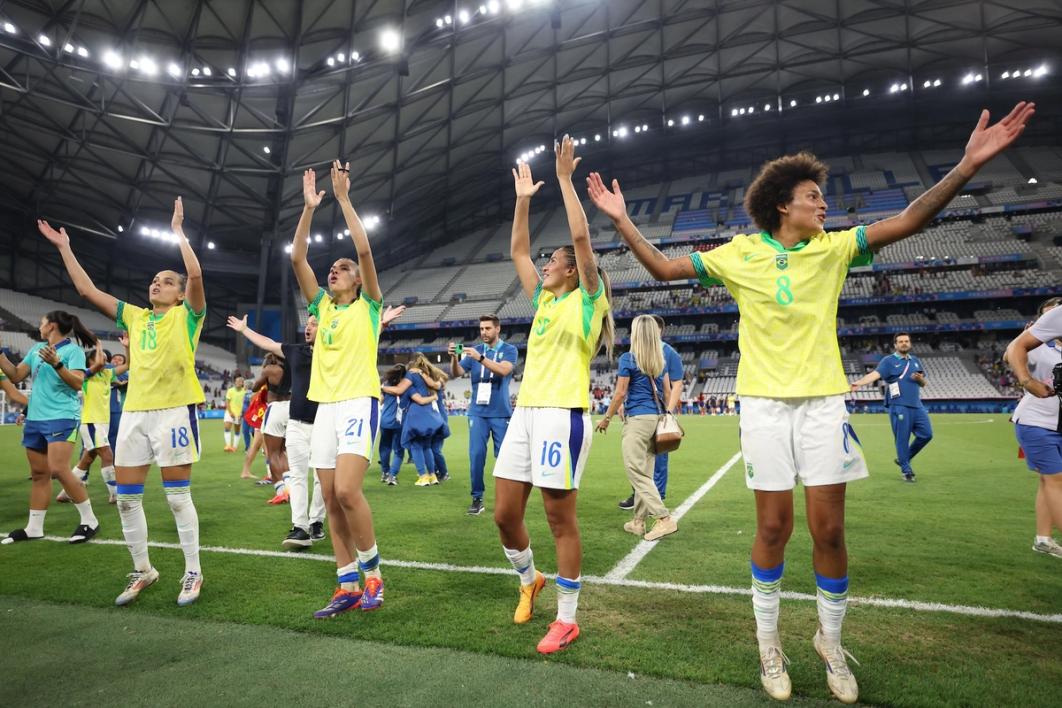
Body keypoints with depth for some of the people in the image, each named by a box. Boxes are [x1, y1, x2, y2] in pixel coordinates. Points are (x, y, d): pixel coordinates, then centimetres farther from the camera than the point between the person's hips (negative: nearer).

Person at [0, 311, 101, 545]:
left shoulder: (72, 350, -7)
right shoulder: (36, 349, 14)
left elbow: (77, 383, -18)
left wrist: (56, 364, -30)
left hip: (62, 418, -7)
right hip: (34, 419, 7)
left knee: (58, 470, -15)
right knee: (39, 474, 10)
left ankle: (89, 521, -5)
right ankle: (34, 528, 18)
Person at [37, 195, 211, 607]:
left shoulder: (186, 315, 2)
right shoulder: (135, 316, 18)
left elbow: (195, 274, -14)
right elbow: (87, 291, 20)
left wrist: (178, 231, -9)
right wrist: (64, 247, 19)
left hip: (174, 409, -6)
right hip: (134, 411, 6)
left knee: (177, 496, -3)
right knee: (126, 497, 8)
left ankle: (193, 573, 10)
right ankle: (142, 570, 24)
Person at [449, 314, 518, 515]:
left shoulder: (509, 350, 0)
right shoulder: (474, 350, 9)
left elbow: (504, 370, -19)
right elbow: (456, 373, 0)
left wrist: (480, 358, -30)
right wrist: (454, 357, -20)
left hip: (501, 413, -2)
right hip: (477, 412, 2)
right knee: (476, 455, -4)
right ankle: (477, 499, 6)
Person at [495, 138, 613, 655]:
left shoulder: (586, 300, 1)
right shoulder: (544, 301, 19)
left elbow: (581, 237, -10)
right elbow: (518, 252, 24)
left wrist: (565, 179, -5)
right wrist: (523, 200, 23)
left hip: (563, 414, -7)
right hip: (524, 412, 7)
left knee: (560, 519, -1)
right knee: (504, 514, 8)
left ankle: (566, 620, 13)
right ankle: (529, 581, 34)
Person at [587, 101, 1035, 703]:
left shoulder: (834, 248, 6)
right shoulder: (739, 254, 1)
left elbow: (909, 221, -3)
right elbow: (664, 269, 1)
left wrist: (967, 166, -15)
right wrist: (622, 220, -8)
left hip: (823, 402, 2)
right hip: (765, 404, -2)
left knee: (829, 528, 4)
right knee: (774, 526, 3)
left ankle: (831, 641, 27)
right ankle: (769, 642, 23)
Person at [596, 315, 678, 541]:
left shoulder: (628, 359, -8)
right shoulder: (661, 360, 10)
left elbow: (620, 394, -8)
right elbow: (667, 391, 13)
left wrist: (606, 418, 2)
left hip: (636, 418, -7)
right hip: (656, 417, 7)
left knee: (637, 472, -3)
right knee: (645, 472, 11)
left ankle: (664, 518, -11)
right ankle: (638, 522, 17)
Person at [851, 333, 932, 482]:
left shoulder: (915, 360, 17)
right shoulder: (888, 361, -3)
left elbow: (923, 383, 21)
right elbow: (875, 374, -19)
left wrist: (920, 379, -4)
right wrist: (859, 383, -37)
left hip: (917, 406, 6)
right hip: (899, 407, -6)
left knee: (926, 435, 5)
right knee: (902, 439, -3)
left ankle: (904, 459, 24)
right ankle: (906, 470, 11)